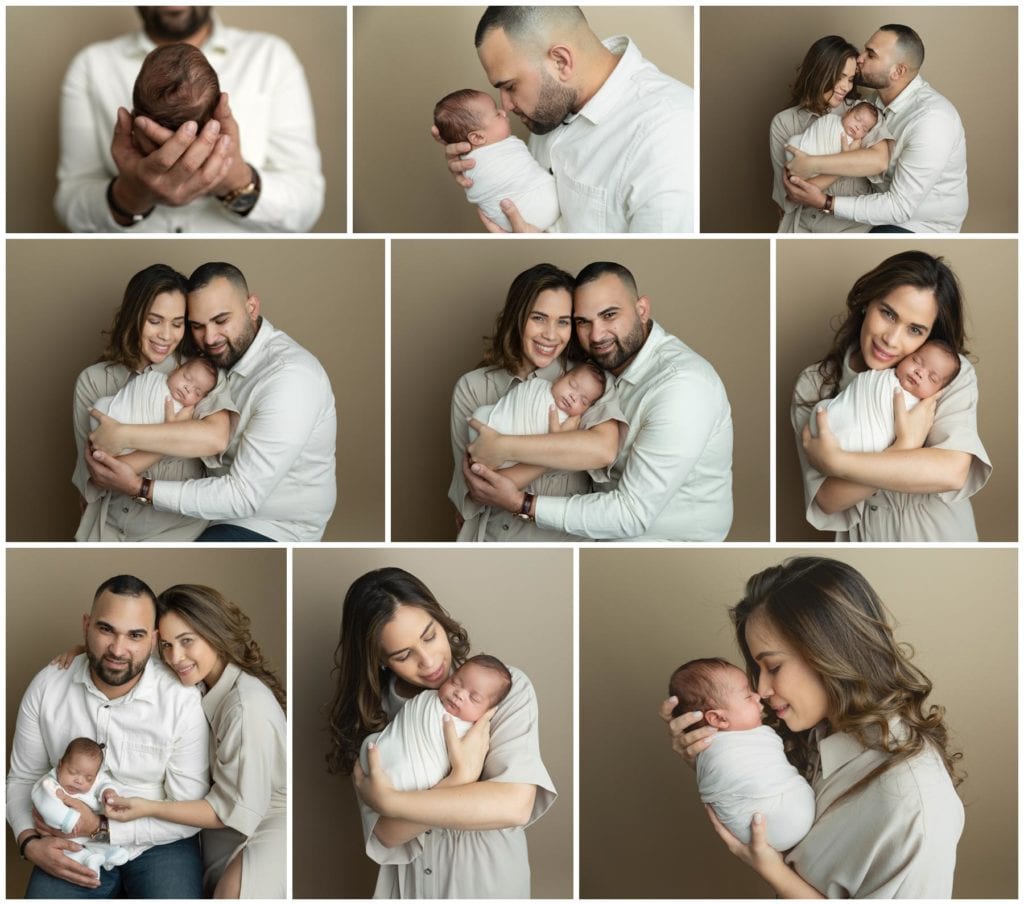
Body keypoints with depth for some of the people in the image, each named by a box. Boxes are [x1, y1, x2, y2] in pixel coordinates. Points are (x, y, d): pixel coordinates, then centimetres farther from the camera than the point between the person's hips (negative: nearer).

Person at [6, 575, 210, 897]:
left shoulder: (182, 700, -16)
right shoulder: (46, 686, -7)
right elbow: (22, 779, 6)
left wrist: (103, 828, -17)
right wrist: (30, 842, -12)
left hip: (158, 844, -2)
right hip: (72, 846, 2)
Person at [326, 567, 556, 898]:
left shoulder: (506, 687, -15)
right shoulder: (372, 708, -7)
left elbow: (515, 805, -28)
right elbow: (386, 833, -15)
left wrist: (389, 799, -27)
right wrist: (461, 777, -29)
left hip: (487, 880, -2)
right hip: (408, 882, 2)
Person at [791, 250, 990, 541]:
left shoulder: (953, 374, -14)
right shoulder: (814, 384, -12)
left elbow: (951, 472, -29)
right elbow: (828, 499, -19)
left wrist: (834, 460, -29)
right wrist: (906, 444, -28)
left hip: (936, 533, 0)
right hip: (861, 536, 0)